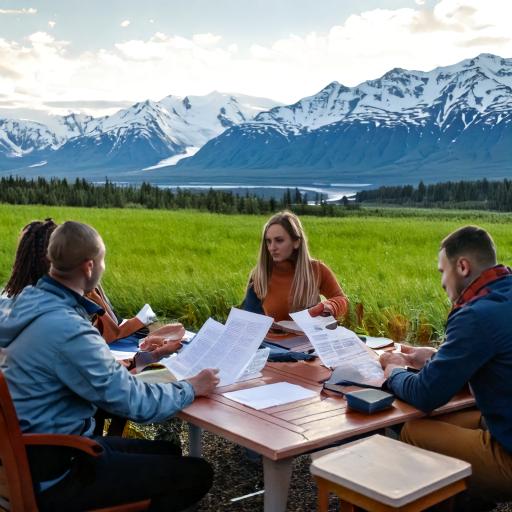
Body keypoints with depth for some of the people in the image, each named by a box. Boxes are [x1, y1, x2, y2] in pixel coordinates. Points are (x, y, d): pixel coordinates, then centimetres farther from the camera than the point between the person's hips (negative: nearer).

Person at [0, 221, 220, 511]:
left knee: (168, 454, 19)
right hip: (53, 474, -10)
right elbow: (135, 403, -24)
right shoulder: (66, 329, -29)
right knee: (196, 474, -6)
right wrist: (192, 388, -8)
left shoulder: (32, 302, 1)